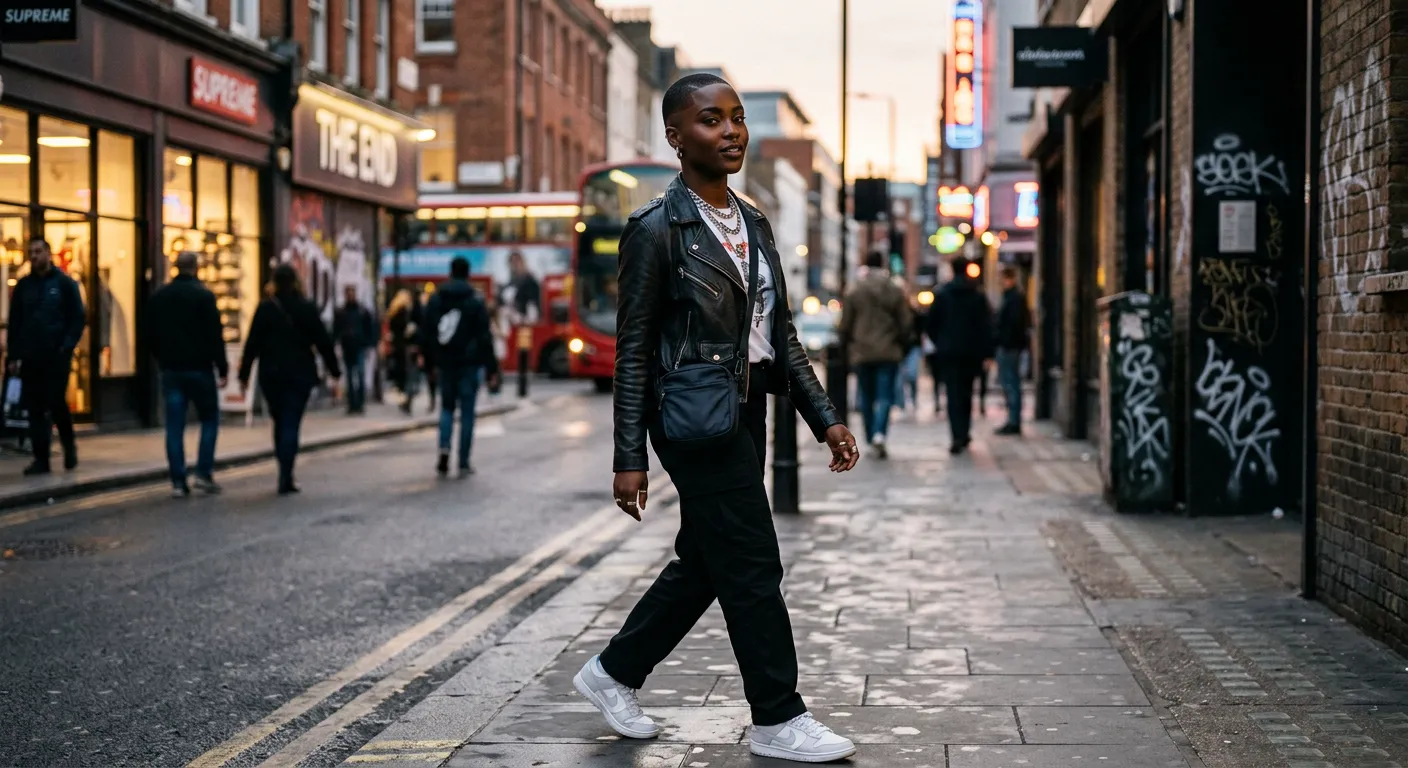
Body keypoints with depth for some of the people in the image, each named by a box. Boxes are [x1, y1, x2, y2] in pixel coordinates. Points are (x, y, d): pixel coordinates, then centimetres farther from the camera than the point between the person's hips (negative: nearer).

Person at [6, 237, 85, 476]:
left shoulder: (64, 283, 0)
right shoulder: (23, 286, 10)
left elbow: (78, 318, -3)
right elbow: (15, 322, 11)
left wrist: (67, 347, -14)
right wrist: (14, 355, 4)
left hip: (56, 357, -3)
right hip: (30, 357, 3)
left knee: (57, 404, -4)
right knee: (35, 409, 1)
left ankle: (69, 445, 22)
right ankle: (41, 459, 6)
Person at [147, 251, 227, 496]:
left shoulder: (158, 297, 8)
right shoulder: (203, 295, -9)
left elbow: (151, 335, 14)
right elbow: (215, 335, -11)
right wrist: (222, 368, -7)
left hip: (170, 369, 4)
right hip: (199, 368, -4)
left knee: (174, 426, 4)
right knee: (209, 420, 9)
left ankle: (178, 481, 1)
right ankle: (203, 473, -1)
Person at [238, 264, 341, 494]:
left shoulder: (265, 308, -2)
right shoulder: (307, 308, -2)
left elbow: (252, 343, -4)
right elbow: (323, 341, 1)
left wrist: (244, 374, 1)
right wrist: (334, 370, 11)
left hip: (271, 374, 1)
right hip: (300, 373, -1)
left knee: (280, 423, 15)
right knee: (291, 424, -3)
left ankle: (286, 475, 19)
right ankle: (285, 478, -12)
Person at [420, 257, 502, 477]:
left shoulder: (435, 300, 5)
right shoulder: (476, 302, -5)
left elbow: (426, 334, 7)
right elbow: (485, 338, -7)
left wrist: (430, 363, 15)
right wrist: (492, 370, -5)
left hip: (445, 364, 3)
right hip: (469, 364, -3)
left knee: (447, 407, 16)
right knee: (467, 412, 3)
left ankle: (444, 447, -9)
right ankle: (463, 463, 3)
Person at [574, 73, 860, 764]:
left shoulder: (753, 224, 12)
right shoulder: (657, 228, -10)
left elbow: (781, 334, 15)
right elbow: (633, 350, -10)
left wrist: (825, 419, 9)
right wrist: (629, 459, -13)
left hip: (747, 410, 8)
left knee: (702, 562, 15)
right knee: (752, 568, -4)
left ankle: (613, 673, 31)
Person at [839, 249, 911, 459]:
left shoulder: (854, 292, 0)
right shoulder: (895, 292, 0)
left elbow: (845, 324, 3)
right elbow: (905, 323, 2)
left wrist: (846, 346, 17)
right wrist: (902, 346, 16)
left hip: (862, 353, 1)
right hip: (889, 353, -1)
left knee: (866, 397, 12)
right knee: (885, 395, -2)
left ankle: (871, 439, 17)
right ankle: (879, 434, -23)